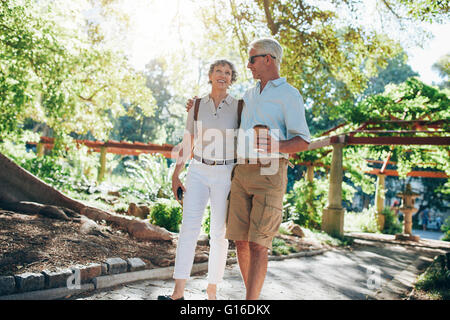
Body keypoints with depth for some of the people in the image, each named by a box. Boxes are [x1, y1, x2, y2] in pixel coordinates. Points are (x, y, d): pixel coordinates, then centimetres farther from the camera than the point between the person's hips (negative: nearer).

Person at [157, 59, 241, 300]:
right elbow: (187, 144, 10)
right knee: (188, 228, -5)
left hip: (226, 174, -2)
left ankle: (212, 290, 13)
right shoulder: (197, 106, 7)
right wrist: (176, 174, 5)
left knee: (219, 233, 0)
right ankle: (178, 292, -1)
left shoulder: (238, 107, 1)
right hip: (198, 172, 2)